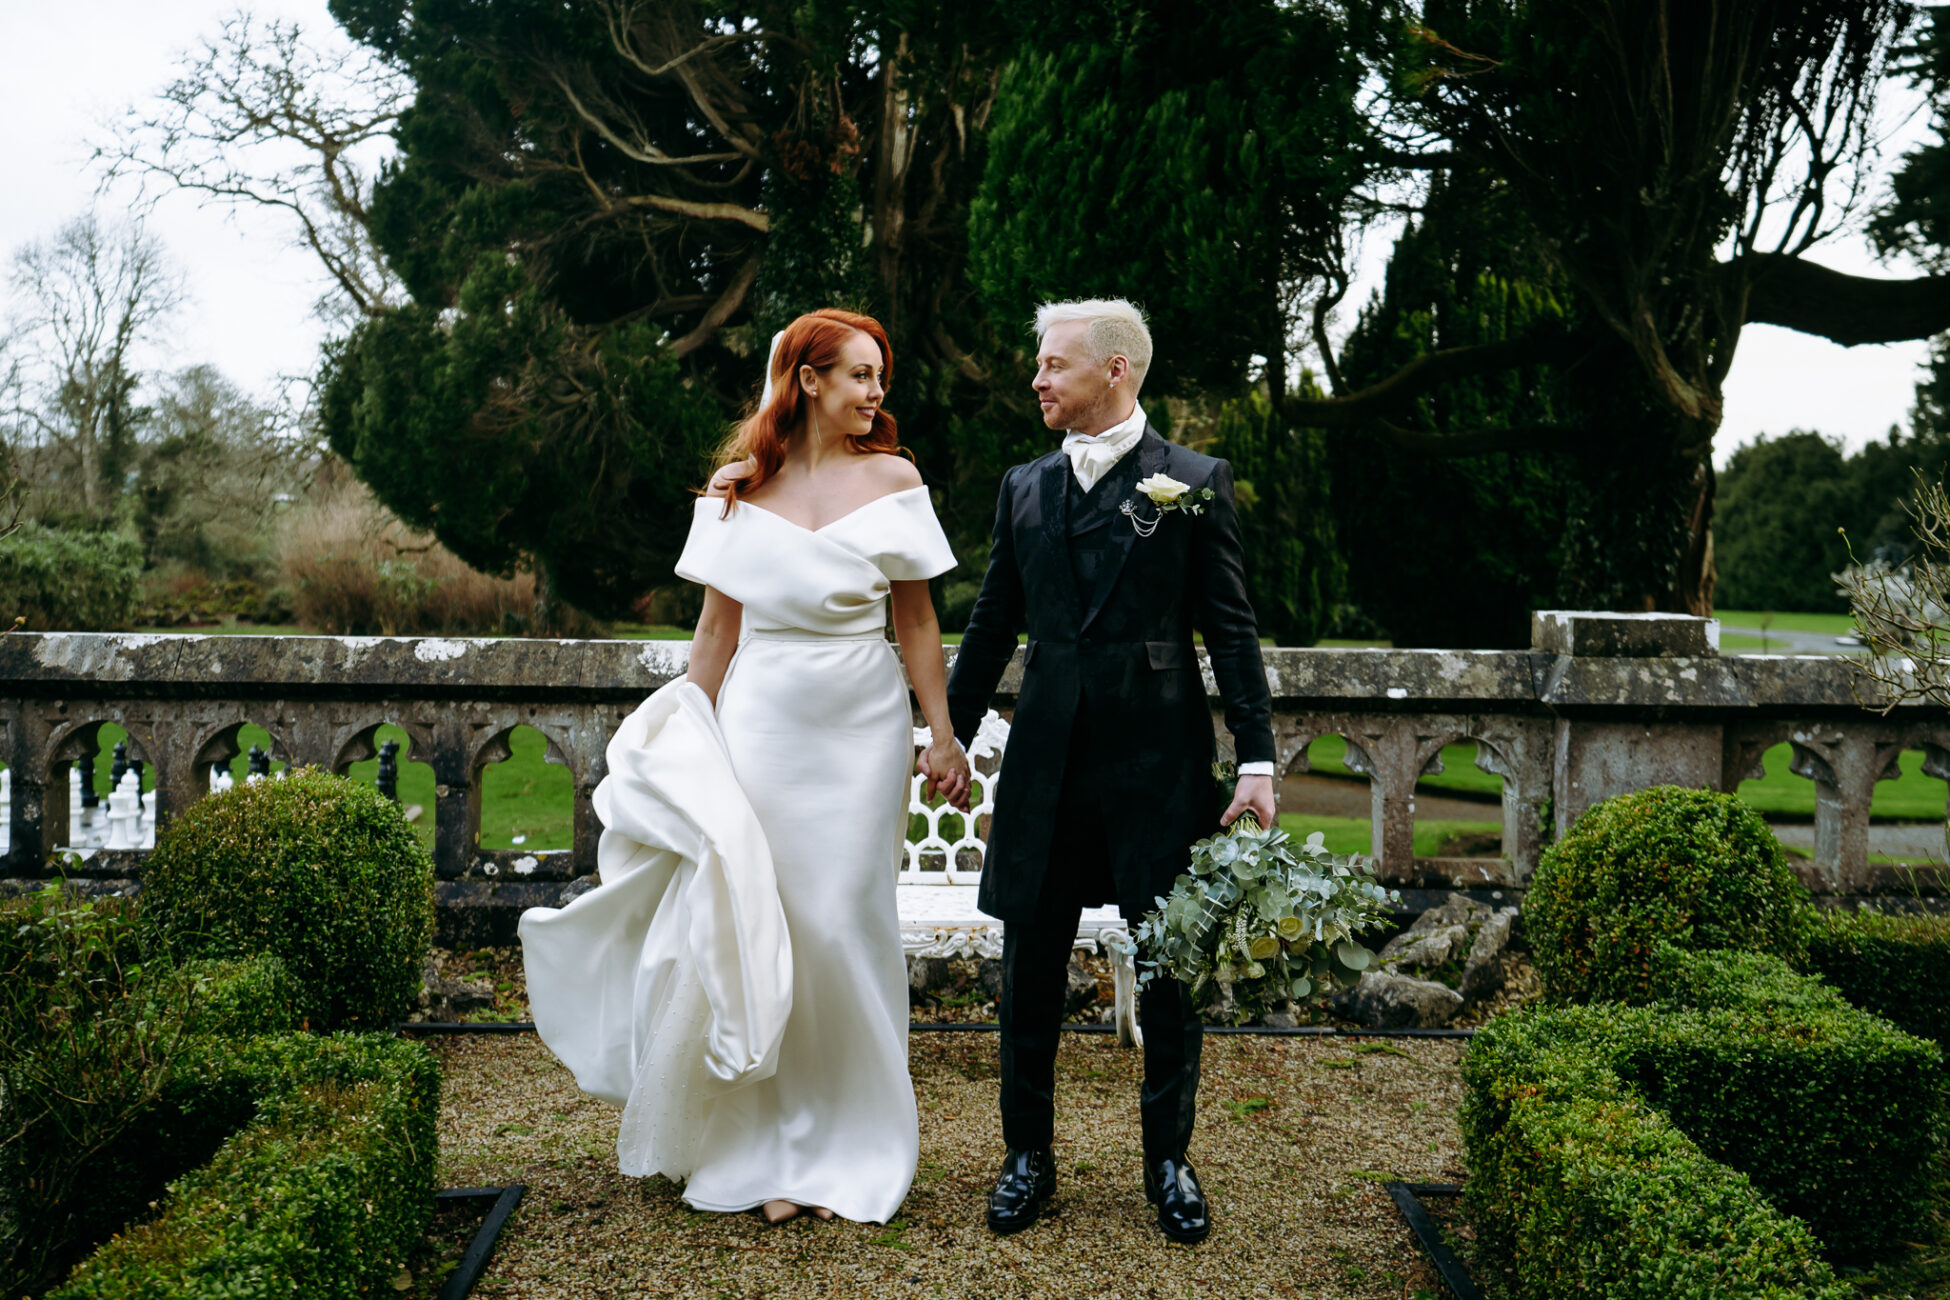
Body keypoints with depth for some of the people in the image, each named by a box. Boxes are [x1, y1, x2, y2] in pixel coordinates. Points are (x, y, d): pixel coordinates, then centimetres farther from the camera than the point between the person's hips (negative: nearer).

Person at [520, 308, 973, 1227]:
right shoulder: (737, 488, 3)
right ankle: (760, 1145, 18)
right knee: (749, 924, 2)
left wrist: (944, 735, 0)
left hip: (861, 728, 0)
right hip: (760, 723, 1)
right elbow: (719, 622, 6)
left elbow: (916, 620, 3)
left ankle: (845, 1150, 17)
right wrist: (691, 740, 4)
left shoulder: (890, 480, 2)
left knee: (843, 928, 2)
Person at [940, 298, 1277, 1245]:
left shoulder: (1195, 483, -1)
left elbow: (1231, 630, -2)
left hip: (1158, 761, -3)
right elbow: (991, 624, 15)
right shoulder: (1024, 487, 10)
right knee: (1029, 971, 10)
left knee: (1169, 970, 8)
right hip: (1047, 762, 4)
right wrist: (951, 734, 15)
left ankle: (1168, 1159, 26)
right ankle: (1028, 1155, 26)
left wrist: (1256, 759, -8)